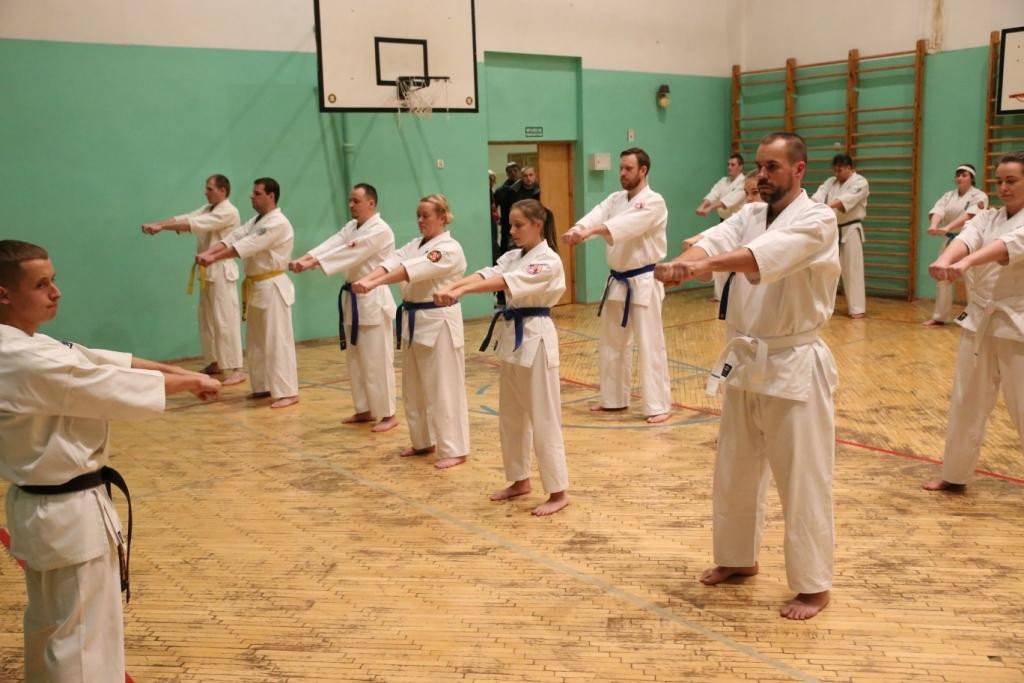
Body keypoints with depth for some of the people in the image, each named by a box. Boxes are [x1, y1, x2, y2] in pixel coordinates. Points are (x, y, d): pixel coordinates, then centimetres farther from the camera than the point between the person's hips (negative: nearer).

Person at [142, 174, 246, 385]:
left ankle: (237, 370, -10)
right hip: (208, 271, 9)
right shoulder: (208, 209, 15)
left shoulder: (228, 212, -15)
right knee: (207, 319, 14)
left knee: (225, 320, -11)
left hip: (222, 271, -9)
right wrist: (156, 224, -12)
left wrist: (161, 227, -26)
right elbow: (183, 218, 3)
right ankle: (215, 363, 25)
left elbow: (194, 224, -24)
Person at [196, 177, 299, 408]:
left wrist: (214, 258, -23)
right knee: (257, 341, 14)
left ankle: (288, 392, -8)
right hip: (255, 287, 10)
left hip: (273, 287, -10)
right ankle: (263, 386, 24)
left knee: (277, 341, -10)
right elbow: (233, 238, 3)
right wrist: (207, 252, -12)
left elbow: (246, 246, -23)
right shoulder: (255, 221, 16)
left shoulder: (278, 224, -16)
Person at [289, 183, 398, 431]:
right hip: (353, 298, 9)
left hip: (373, 300, -9)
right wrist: (302, 259, -22)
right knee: (355, 360, 14)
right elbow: (331, 244, -3)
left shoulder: (380, 230, -16)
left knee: (377, 360, -5)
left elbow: (349, 253, -27)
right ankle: (365, 410, 26)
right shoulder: (351, 227, 13)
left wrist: (313, 263, -34)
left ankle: (388, 415, 5)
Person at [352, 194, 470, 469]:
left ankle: (454, 450, 4)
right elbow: (391, 262, -6)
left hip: (440, 322, -9)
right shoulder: (415, 245, 13)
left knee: (444, 388, -5)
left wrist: (374, 284, -38)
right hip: (414, 320, 9)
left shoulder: (450, 249, -14)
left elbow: (412, 270, -28)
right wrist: (364, 279, -26)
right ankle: (424, 442, 29)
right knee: (414, 387, 15)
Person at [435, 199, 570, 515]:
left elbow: (506, 282, -28)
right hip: (513, 337, 9)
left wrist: (461, 291, -38)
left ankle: (558, 492, 5)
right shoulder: (513, 256, 12)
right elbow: (486, 274, -4)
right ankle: (520, 480, 29)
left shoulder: (548, 261, -14)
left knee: (543, 418, -4)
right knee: (511, 416, 15)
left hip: (536, 338, -9)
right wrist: (449, 287, -23)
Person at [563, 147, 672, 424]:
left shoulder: (653, 202, -14)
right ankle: (615, 399, 27)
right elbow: (596, 216, -10)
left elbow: (626, 223, -32)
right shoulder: (615, 199, 9)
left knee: (649, 345, -5)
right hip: (617, 281, 8)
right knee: (611, 343, 14)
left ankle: (658, 405, 3)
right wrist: (576, 229, -33)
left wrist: (590, 232, -46)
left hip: (644, 282, -8)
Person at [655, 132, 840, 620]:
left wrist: (705, 265, -48)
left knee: (802, 480, 0)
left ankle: (812, 585, 15)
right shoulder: (749, 215, 9)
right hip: (743, 362, 7)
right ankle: (738, 558, 37)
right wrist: (680, 263, -35)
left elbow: (768, 252, -32)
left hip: (794, 366, -7)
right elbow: (715, 241, -12)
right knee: (735, 471, 17)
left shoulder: (817, 221, -11)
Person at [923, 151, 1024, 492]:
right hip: (979, 323, 5)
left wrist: (966, 263, -48)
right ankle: (955, 474, 29)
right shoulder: (986, 218, 7)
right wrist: (944, 259, -39)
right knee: (965, 404, 13)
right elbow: (966, 239, -15)